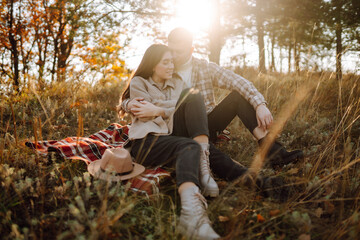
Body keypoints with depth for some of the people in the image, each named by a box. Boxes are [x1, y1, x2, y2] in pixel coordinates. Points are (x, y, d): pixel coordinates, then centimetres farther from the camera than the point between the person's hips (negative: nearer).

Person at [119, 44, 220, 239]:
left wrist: (158, 110, -8)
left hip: (171, 136, 5)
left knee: (193, 97, -15)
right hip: (145, 142, -4)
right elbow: (143, 116, -6)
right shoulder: (139, 83, 9)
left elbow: (186, 111, 3)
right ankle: (190, 208, -62)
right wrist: (167, 111, -1)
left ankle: (202, 163, -29)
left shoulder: (177, 83, 22)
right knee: (190, 146, -35)